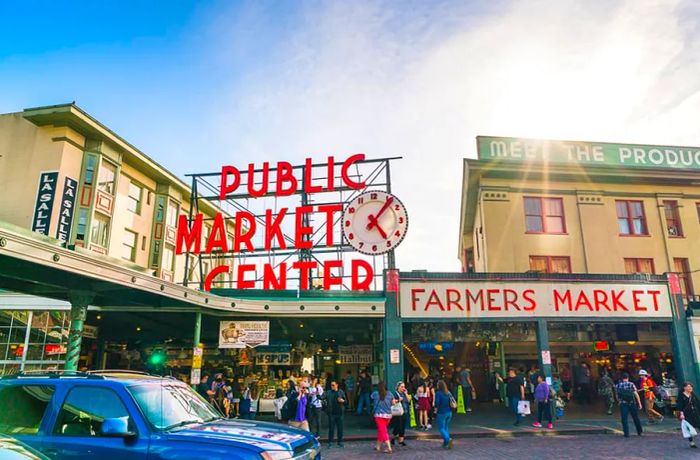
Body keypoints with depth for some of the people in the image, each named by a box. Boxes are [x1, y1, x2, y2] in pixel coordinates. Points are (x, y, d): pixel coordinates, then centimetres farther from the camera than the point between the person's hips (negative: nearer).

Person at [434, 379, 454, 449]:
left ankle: (448, 439, -19)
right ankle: (445, 443, 21)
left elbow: (437, 403, -18)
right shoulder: (448, 393, 2)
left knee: (441, 428, 3)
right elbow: (453, 401, 6)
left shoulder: (438, 393, -16)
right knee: (446, 427, 19)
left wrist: (436, 411, -2)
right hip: (449, 412, 6)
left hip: (442, 413, -6)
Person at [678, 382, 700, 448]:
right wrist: (681, 414, -17)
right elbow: (680, 406, -8)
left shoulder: (693, 395, 9)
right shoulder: (681, 396, -5)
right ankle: (691, 442, 10)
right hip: (687, 415, -4)